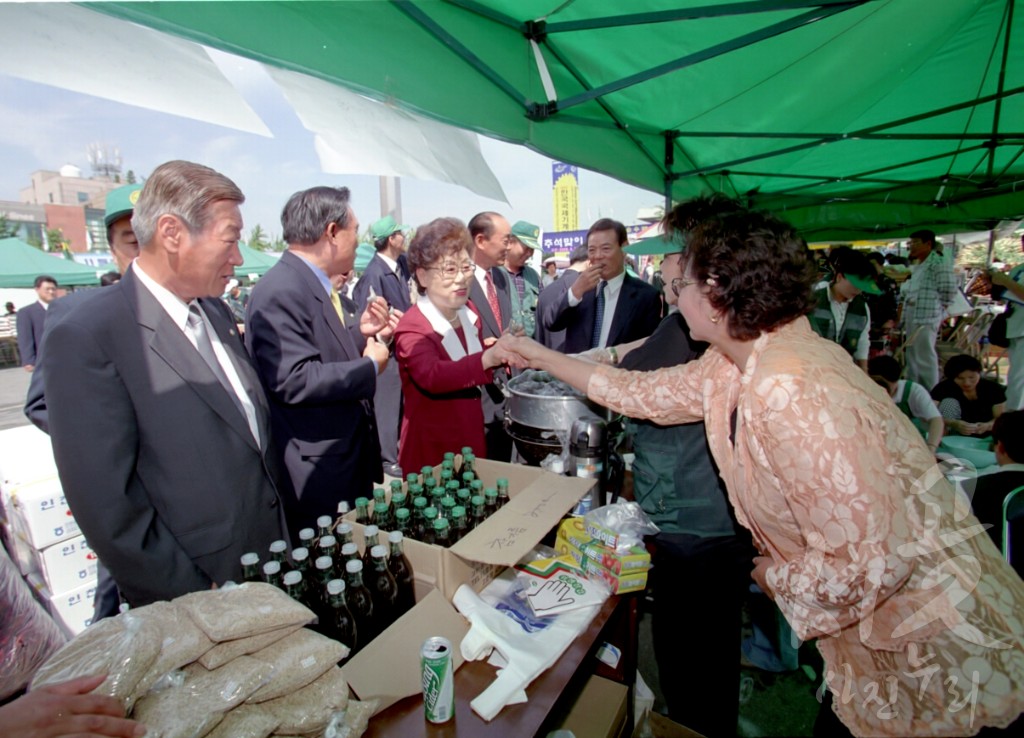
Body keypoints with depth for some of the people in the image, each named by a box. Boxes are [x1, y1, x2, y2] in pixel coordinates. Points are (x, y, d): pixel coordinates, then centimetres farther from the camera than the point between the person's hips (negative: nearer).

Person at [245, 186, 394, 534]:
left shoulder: (314, 285, 10)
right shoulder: (280, 292, -20)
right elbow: (293, 380, -28)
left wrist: (360, 333, 0)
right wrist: (370, 368, -18)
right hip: (317, 472, -9)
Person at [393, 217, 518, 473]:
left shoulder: (469, 314, 7)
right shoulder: (411, 327, -16)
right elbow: (432, 376, -34)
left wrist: (500, 348, -3)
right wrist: (487, 359, -47)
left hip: (471, 439, 7)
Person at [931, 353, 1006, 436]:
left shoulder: (994, 389, -9)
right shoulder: (944, 388, -17)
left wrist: (988, 426, -32)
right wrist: (954, 424, -43)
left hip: (985, 437, 2)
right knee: (949, 402, -24)